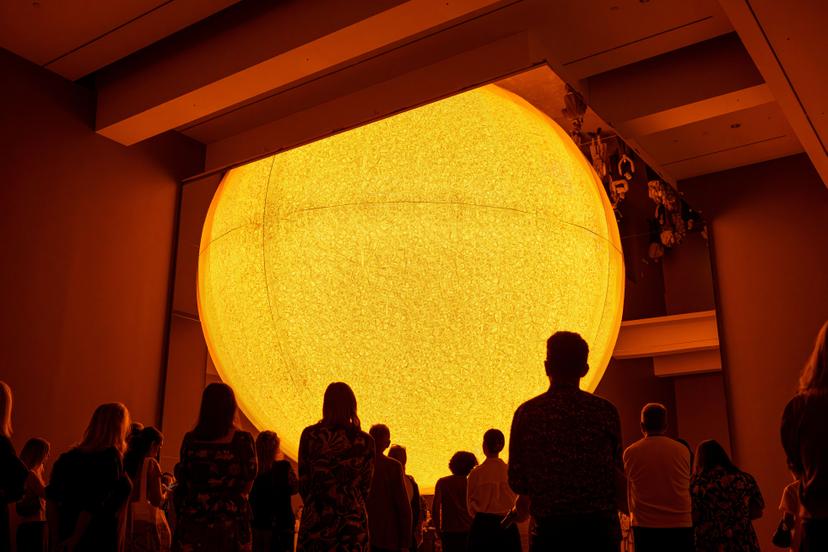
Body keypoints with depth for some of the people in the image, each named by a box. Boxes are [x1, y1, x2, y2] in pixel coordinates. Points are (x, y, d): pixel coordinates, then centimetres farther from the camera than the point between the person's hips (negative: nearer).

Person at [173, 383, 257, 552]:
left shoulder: (190, 439, -1)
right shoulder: (243, 439, -8)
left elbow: (181, 480, 6)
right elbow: (247, 487, -4)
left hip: (192, 521, 2)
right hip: (231, 522, -2)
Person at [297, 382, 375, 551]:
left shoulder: (309, 435, -3)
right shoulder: (365, 441, -3)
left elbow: (303, 483, 3)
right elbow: (365, 487, 5)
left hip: (315, 520, 0)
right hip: (352, 522, 0)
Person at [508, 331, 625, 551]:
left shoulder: (527, 413, -3)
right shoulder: (605, 411, -3)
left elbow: (517, 483, -2)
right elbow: (618, 478, 1)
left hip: (548, 530, 0)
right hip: (599, 530, 0)